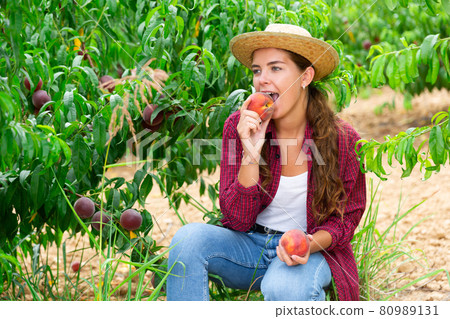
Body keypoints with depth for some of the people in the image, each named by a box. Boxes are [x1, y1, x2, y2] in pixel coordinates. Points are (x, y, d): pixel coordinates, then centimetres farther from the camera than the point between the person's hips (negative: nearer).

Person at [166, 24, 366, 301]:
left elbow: (346, 217, 1)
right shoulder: (239, 127, -8)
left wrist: (311, 243, -21)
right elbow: (238, 220, -9)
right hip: (248, 245, 3)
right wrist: (251, 154, -24)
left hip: (310, 251, -3)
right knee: (189, 237, -26)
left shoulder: (341, 139, -11)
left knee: (283, 287, -37)